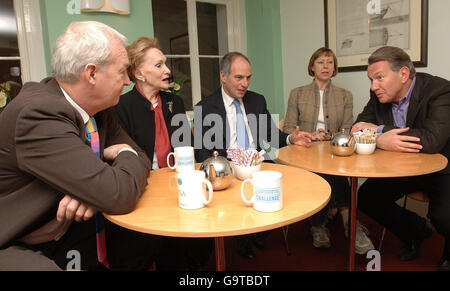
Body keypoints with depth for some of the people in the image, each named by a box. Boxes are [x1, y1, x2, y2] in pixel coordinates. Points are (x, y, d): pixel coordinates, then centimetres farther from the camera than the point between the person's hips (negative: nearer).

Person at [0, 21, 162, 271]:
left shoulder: (97, 108, -4)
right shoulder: (39, 113, -29)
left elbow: (138, 157, 2)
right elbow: (117, 196, -34)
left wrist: (100, 187, -19)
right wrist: (126, 155, -12)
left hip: (69, 230, 8)